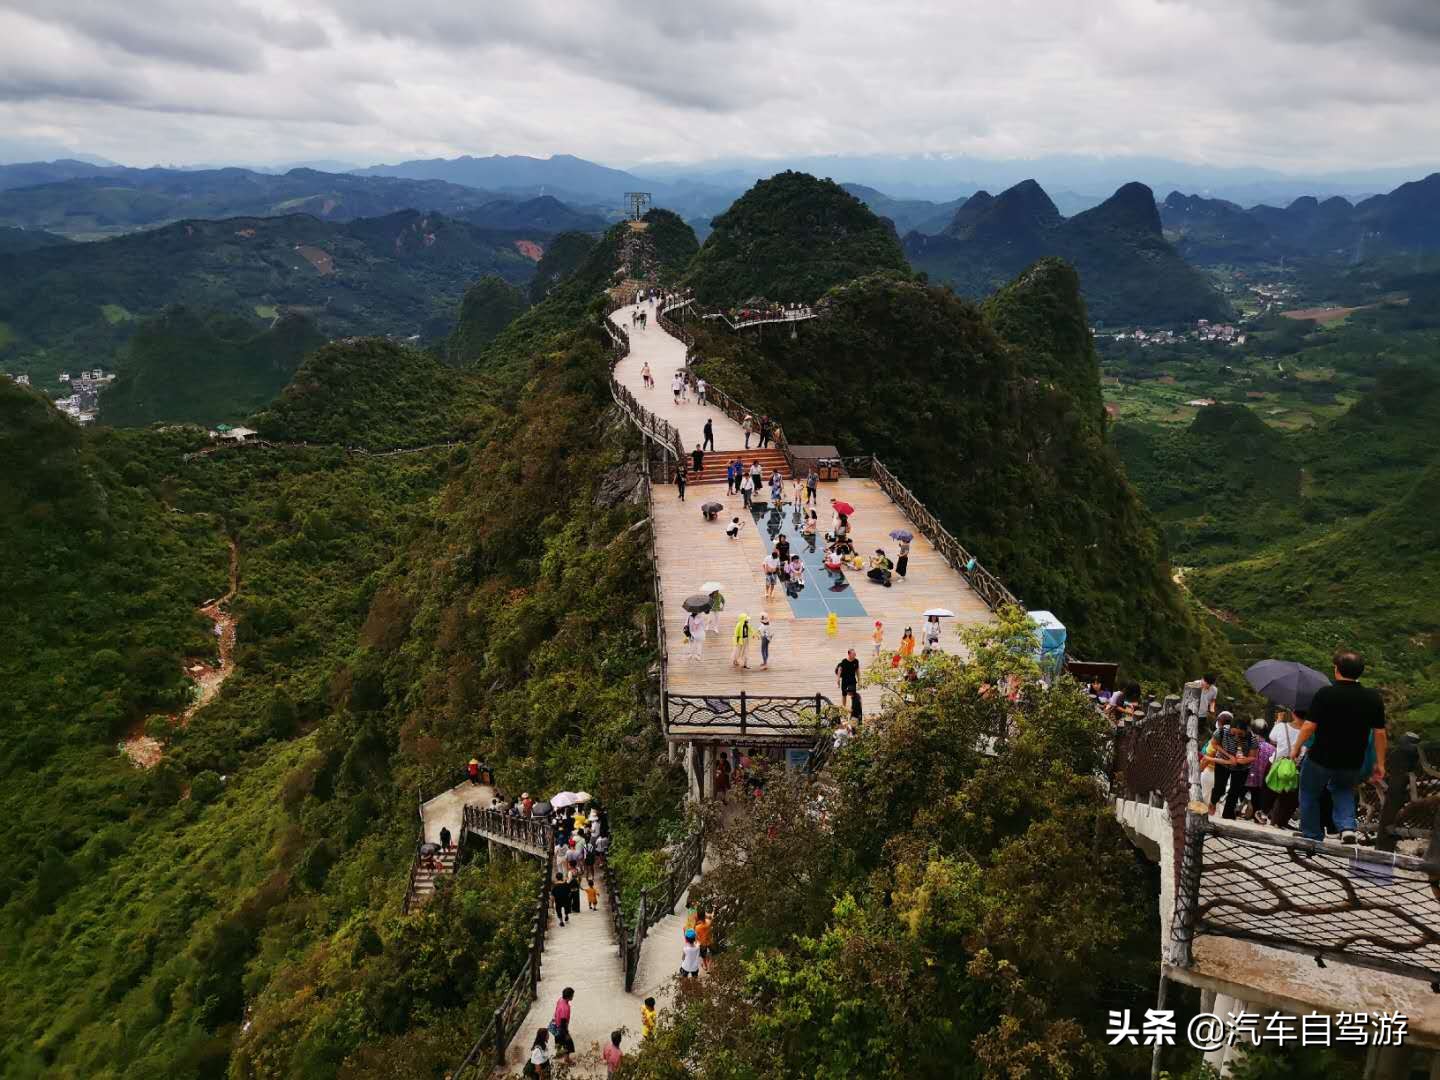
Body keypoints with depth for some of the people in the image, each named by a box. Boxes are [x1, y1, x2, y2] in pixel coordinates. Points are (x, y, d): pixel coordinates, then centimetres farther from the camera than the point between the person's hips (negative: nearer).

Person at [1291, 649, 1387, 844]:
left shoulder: (1325, 694, -17)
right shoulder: (1373, 698, -6)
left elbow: (1310, 726, -17)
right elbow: (1380, 733, -3)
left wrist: (1296, 748, -1)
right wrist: (1380, 764, 7)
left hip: (1321, 758, -4)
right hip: (1352, 762, 4)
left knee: (1310, 796, 18)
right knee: (1344, 792, 29)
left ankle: (1312, 837, 24)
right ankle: (1347, 827, 7)